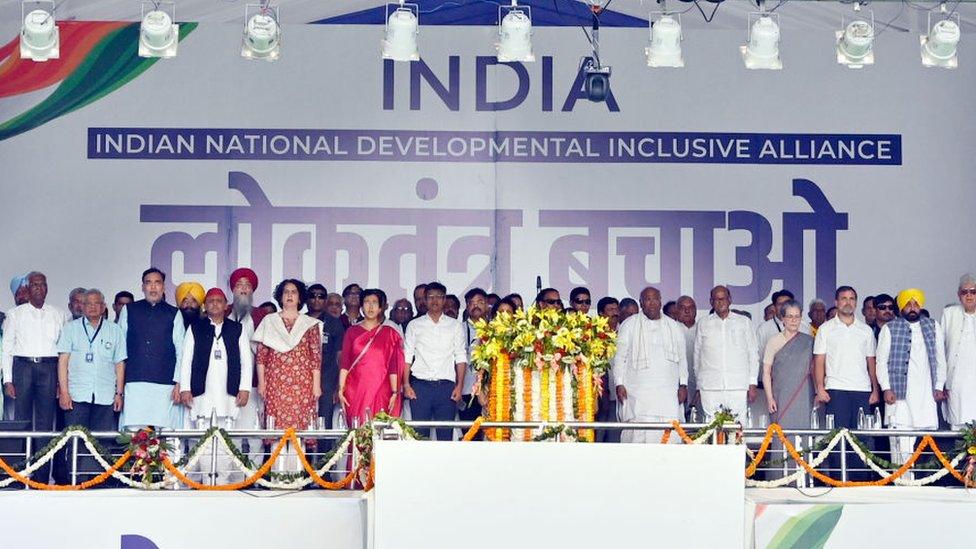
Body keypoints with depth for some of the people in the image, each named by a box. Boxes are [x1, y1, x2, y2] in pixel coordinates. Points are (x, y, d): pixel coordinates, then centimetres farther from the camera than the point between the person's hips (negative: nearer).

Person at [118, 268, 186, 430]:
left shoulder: (174, 314, 12)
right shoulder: (129, 310, 14)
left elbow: (181, 351, 7)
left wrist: (178, 383, -2)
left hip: (165, 385, 0)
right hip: (134, 382, 0)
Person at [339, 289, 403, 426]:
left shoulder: (389, 334, 9)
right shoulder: (352, 332, 10)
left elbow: (393, 366, 4)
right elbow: (344, 363, 4)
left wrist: (394, 393, -3)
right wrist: (341, 389, -5)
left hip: (381, 391, 0)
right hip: (356, 390, 0)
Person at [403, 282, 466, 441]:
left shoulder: (455, 326, 11)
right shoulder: (414, 325, 10)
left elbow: (461, 358, 7)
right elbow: (407, 356, 7)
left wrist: (459, 386, -4)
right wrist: (406, 385, -4)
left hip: (446, 386, 0)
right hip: (420, 385, 0)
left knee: (445, 434, -1)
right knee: (420, 434, -3)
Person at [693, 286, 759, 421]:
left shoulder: (744, 322, 12)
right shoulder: (703, 324, 14)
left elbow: (753, 353, 12)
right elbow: (697, 355, 17)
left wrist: (752, 383, 5)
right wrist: (698, 386, 13)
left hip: (738, 386, 0)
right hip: (710, 387, 1)